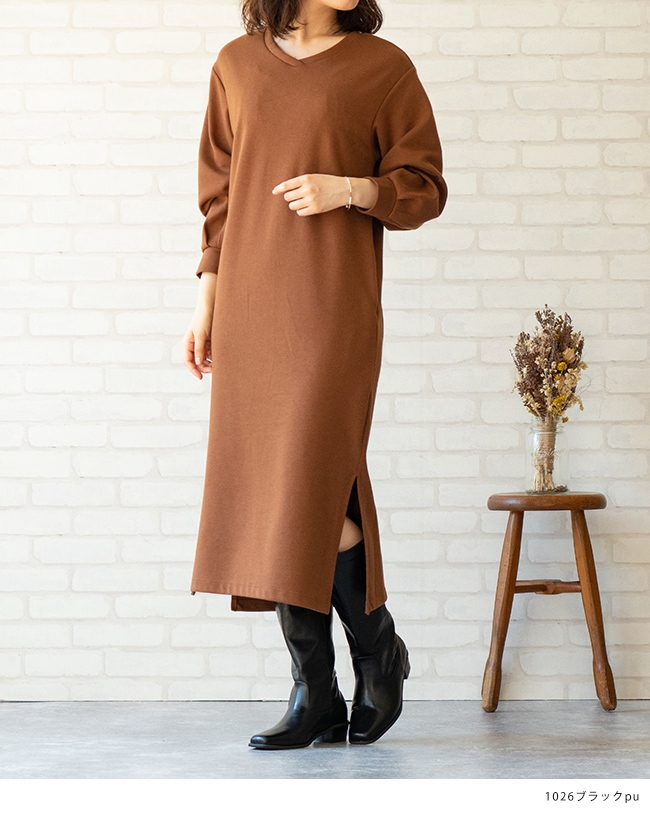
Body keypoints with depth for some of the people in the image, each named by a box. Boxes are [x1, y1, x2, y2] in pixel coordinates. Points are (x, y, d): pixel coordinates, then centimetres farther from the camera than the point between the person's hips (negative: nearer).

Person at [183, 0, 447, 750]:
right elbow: (219, 195, 15)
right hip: (252, 311, 4)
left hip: (334, 305, -4)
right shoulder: (237, 65, 13)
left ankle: (378, 648, 14)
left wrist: (350, 188, -15)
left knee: (312, 490, -12)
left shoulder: (382, 66, 3)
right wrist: (207, 298, 9)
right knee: (267, 498, 2)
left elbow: (424, 189, 3)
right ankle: (316, 699, 10)